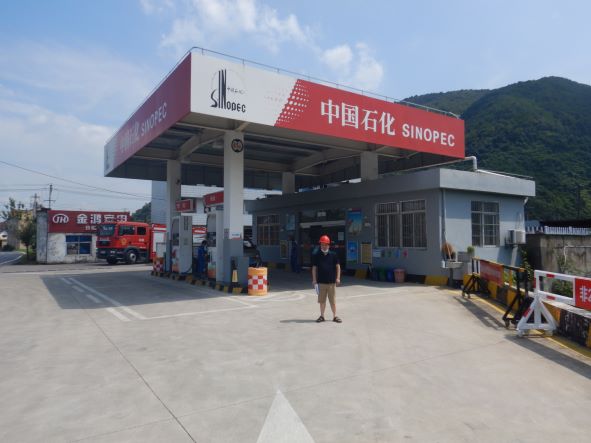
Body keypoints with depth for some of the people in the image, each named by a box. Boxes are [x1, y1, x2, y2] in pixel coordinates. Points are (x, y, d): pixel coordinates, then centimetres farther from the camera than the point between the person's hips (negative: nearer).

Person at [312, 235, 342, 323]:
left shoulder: (333, 255, 0)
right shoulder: (316, 256, 2)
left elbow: (338, 266, 4)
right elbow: (314, 268, 5)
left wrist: (338, 278, -2)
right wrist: (314, 279, 1)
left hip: (332, 282, -1)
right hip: (321, 282, 1)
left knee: (333, 300, 5)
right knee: (322, 300, 9)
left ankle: (335, 316, 16)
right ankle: (322, 316, 21)